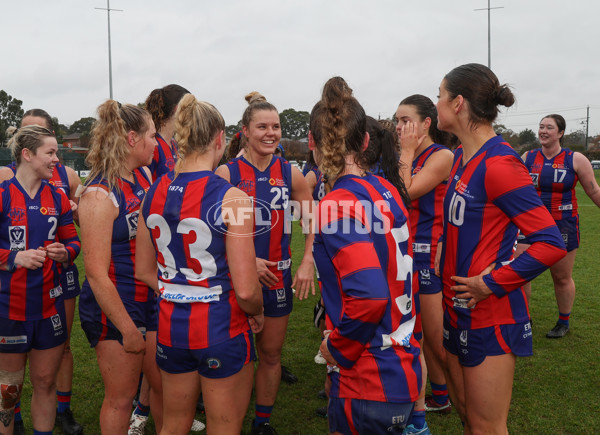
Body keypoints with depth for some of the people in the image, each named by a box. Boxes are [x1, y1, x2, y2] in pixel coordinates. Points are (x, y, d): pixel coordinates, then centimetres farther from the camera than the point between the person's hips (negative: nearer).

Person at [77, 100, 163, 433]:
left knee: (165, 386, 17)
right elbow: (97, 274, -20)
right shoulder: (99, 195, -20)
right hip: (114, 309, -7)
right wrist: (127, 329, -17)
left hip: (152, 301, 7)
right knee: (121, 397, 10)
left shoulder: (143, 175, 3)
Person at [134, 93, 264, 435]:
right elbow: (245, 290, -20)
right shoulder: (232, 199, -19)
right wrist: (257, 313, 0)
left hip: (171, 327, 5)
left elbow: (145, 271, 8)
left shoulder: (155, 194, -2)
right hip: (223, 330, -5)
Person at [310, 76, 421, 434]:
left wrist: (337, 348, -14)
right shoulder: (387, 191, 3)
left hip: (368, 383, -7)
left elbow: (369, 295, -30)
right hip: (402, 368, 8)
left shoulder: (338, 205, -21)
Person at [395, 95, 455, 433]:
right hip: (409, 252, 8)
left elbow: (406, 193, -20)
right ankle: (439, 397, 32)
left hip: (431, 255, -8)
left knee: (437, 339, 2)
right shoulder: (410, 158, 12)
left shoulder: (442, 155, -11)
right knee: (420, 336, 16)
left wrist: (407, 153, -12)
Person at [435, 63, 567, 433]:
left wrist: (491, 284, -18)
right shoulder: (462, 158, 8)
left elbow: (551, 243, -22)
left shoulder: (499, 163, -20)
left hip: (490, 315, -9)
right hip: (459, 310, 9)